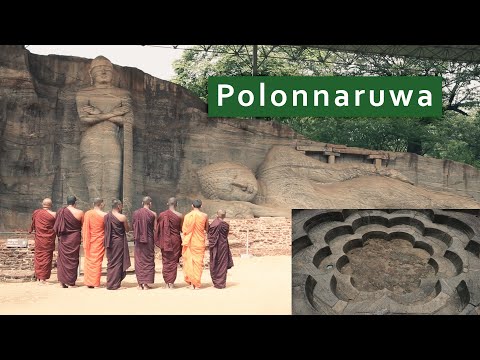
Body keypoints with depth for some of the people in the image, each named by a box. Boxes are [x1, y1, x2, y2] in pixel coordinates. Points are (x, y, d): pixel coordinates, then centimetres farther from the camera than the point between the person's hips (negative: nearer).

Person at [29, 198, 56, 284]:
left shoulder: (36, 212, -1)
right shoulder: (53, 214, -12)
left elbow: (33, 224, 15)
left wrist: (31, 231, 32)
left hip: (38, 239, 3)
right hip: (48, 240, -3)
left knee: (38, 257, 14)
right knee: (46, 257, 3)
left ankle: (38, 277, 19)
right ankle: (42, 278, 2)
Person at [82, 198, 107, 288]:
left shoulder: (87, 214, -2)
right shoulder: (104, 215, -12)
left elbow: (84, 228, 3)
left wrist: (85, 241, 11)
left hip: (89, 240, 3)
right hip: (99, 241, -3)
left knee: (89, 260, 13)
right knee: (97, 261, 4)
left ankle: (88, 282, 17)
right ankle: (95, 282, 5)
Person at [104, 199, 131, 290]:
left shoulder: (106, 216, 3)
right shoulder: (122, 217, -12)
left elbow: (106, 229, 11)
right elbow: (127, 230, -2)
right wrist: (126, 222, 14)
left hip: (109, 242, 5)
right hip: (119, 241, -5)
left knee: (110, 262, 15)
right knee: (117, 262, 2)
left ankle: (110, 283, 20)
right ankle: (115, 284, 4)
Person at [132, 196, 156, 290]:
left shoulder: (136, 213, -1)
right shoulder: (153, 214, -10)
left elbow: (133, 226, 7)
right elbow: (155, 228, -4)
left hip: (138, 240, 2)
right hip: (149, 240, -2)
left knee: (139, 261, 10)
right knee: (148, 261, 6)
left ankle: (140, 284, 12)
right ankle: (146, 284, 4)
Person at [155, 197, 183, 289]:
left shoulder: (161, 215, -3)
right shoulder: (180, 216, -9)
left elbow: (158, 229, 3)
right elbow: (182, 229, -2)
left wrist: (159, 241, 15)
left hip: (165, 241, 2)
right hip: (175, 240, -2)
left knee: (165, 261, 10)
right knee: (173, 261, 7)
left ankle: (166, 283, 12)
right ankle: (171, 283, 7)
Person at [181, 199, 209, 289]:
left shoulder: (187, 216, -6)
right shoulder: (204, 216, -5)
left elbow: (183, 229, -2)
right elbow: (207, 229, 5)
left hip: (189, 241, 0)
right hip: (200, 242, 0)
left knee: (189, 261, 8)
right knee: (198, 261, 6)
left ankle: (191, 283, 7)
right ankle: (196, 284, 6)